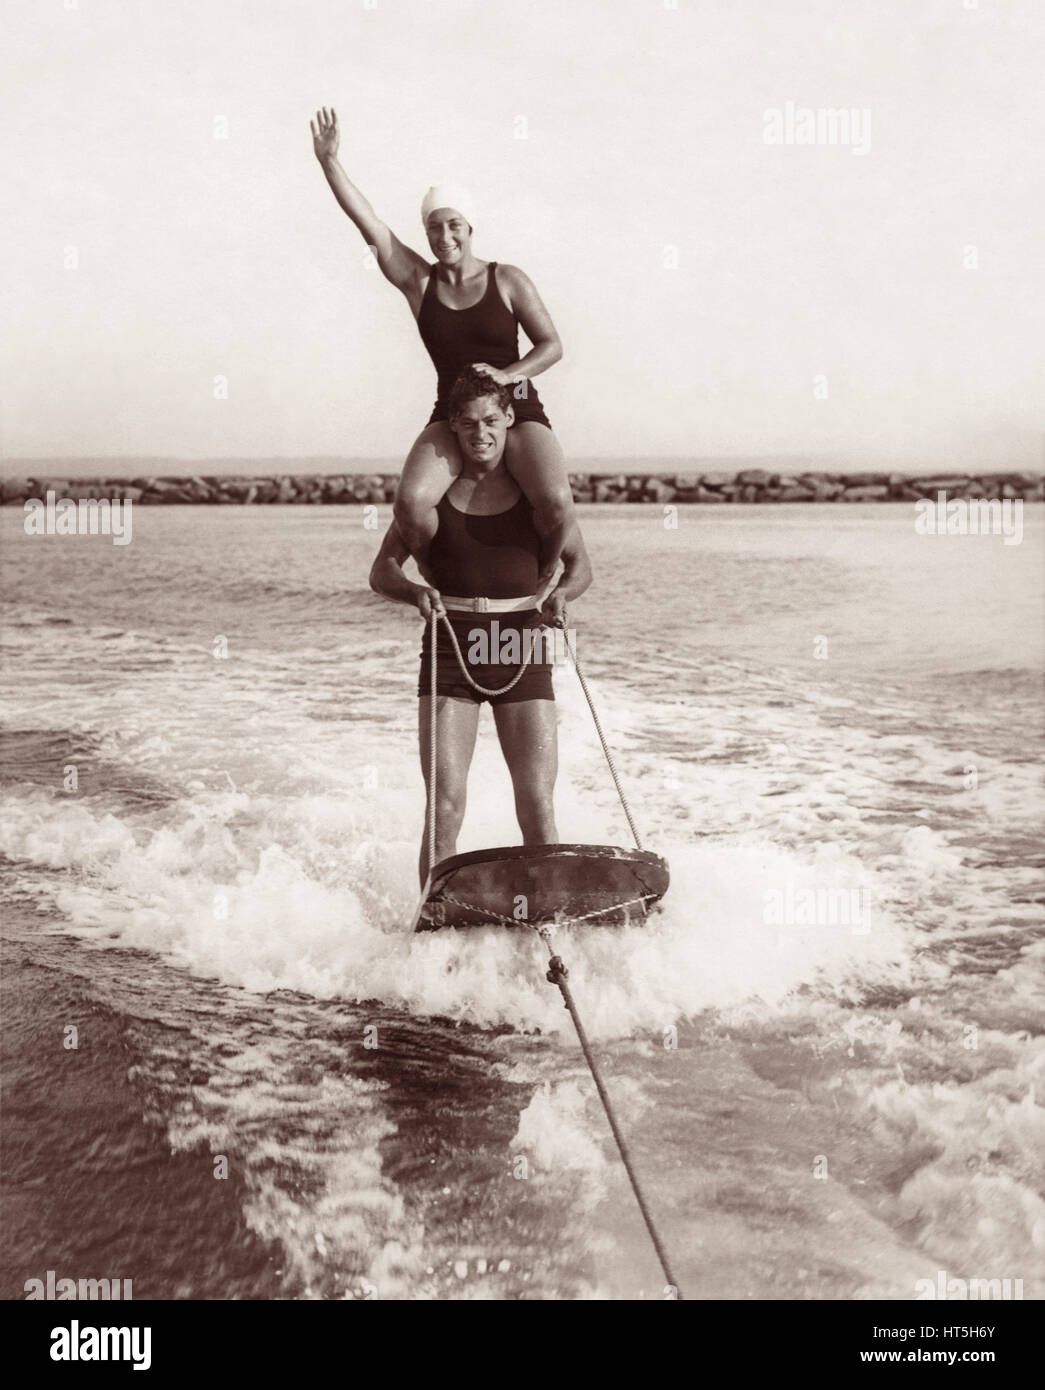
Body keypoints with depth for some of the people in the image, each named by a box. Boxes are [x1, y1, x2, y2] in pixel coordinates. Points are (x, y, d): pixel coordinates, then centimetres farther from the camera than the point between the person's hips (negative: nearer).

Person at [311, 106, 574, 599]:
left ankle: (546, 568, 4)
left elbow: (552, 346, 0)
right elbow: (369, 224, -4)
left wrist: (507, 373, -18)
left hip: (518, 415, -1)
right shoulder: (418, 281, 4)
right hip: (452, 418, 1)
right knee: (410, 502, -29)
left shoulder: (508, 280, 1)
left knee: (555, 501, -31)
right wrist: (329, 162, -14)